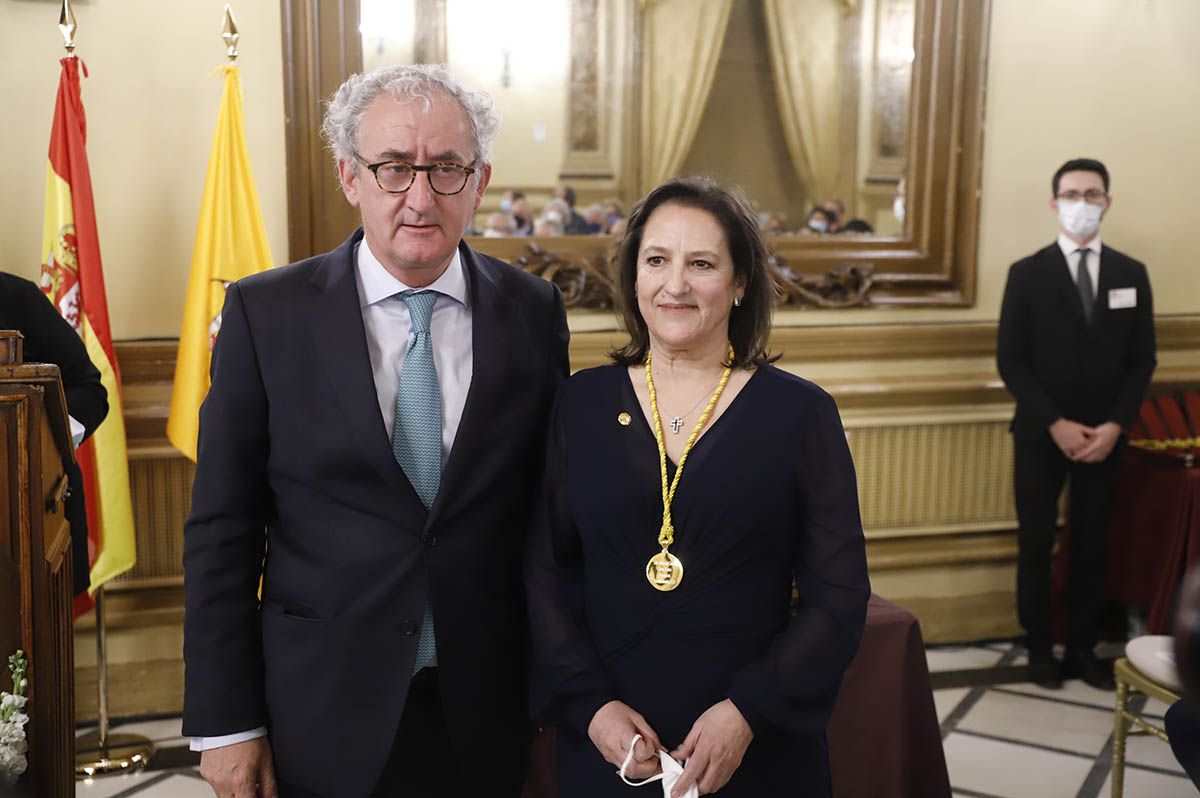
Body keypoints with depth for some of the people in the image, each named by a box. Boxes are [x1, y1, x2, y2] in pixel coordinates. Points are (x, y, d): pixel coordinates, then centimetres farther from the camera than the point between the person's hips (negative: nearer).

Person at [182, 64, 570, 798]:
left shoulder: (533, 311, -2)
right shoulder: (266, 312, -6)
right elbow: (222, 531, -5)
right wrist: (225, 721, -6)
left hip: (488, 717, 2)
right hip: (325, 720, -1)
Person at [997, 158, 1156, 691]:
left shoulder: (1131, 274, 5)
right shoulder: (1027, 274, -3)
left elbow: (1142, 360, 5)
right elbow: (1010, 361, -6)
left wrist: (1115, 425, -9)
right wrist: (1056, 425, -14)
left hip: (1104, 435, 2)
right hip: (1041, 435, -2)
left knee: (1092, 546, 8)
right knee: (1036, 546, 4)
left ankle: (1083, 648, 20)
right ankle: (1039, 648, 16)